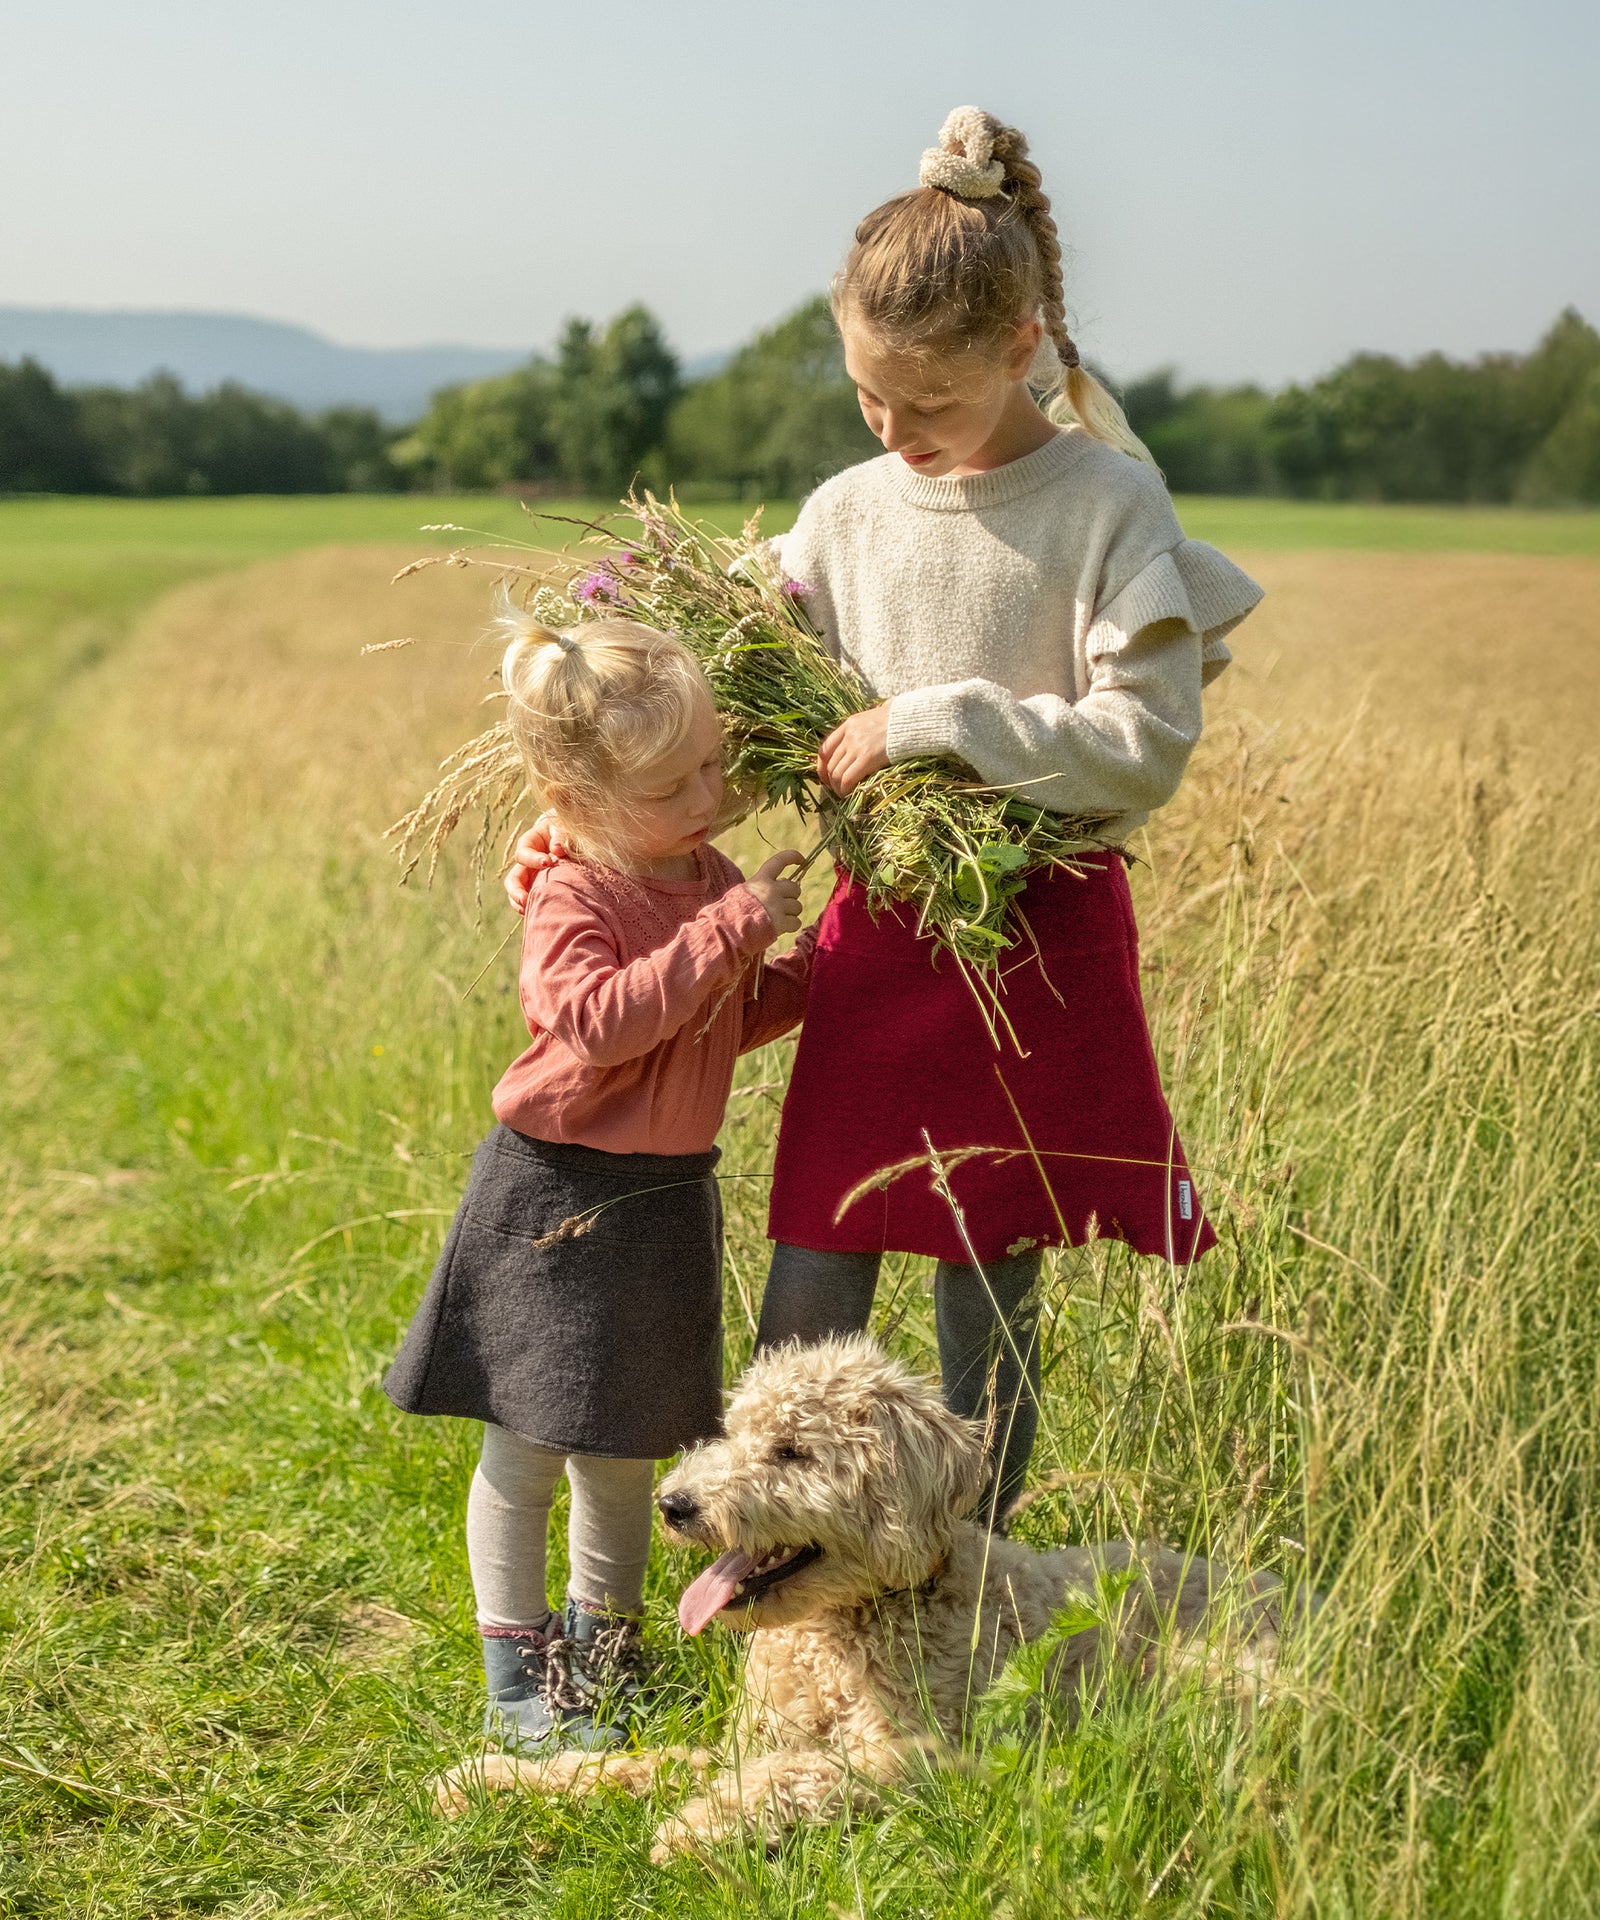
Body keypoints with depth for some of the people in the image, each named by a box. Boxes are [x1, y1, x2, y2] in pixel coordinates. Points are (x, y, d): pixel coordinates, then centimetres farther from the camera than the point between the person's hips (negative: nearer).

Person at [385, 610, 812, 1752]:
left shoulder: (711, 878, 6)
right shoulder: (573, 900, -18)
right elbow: (596, 1023, -37)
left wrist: (815, 969, 4)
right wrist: (729, 931, -35)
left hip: (665, 1197, 7)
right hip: (557, 1196, -7)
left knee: (623, 1451, 17)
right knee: (527, 1446, 2)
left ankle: (600, 1652, 33)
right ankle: (518, 1679, 13)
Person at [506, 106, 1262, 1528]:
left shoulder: (1108, 505, -8)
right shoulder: (848, 514, 6)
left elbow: (1147, 747, -14)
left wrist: (931, 722, -18)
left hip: (1040, 945, -3)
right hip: (877, 933, 4)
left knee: (988, 1316, 7)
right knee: (808, 1311, 3)